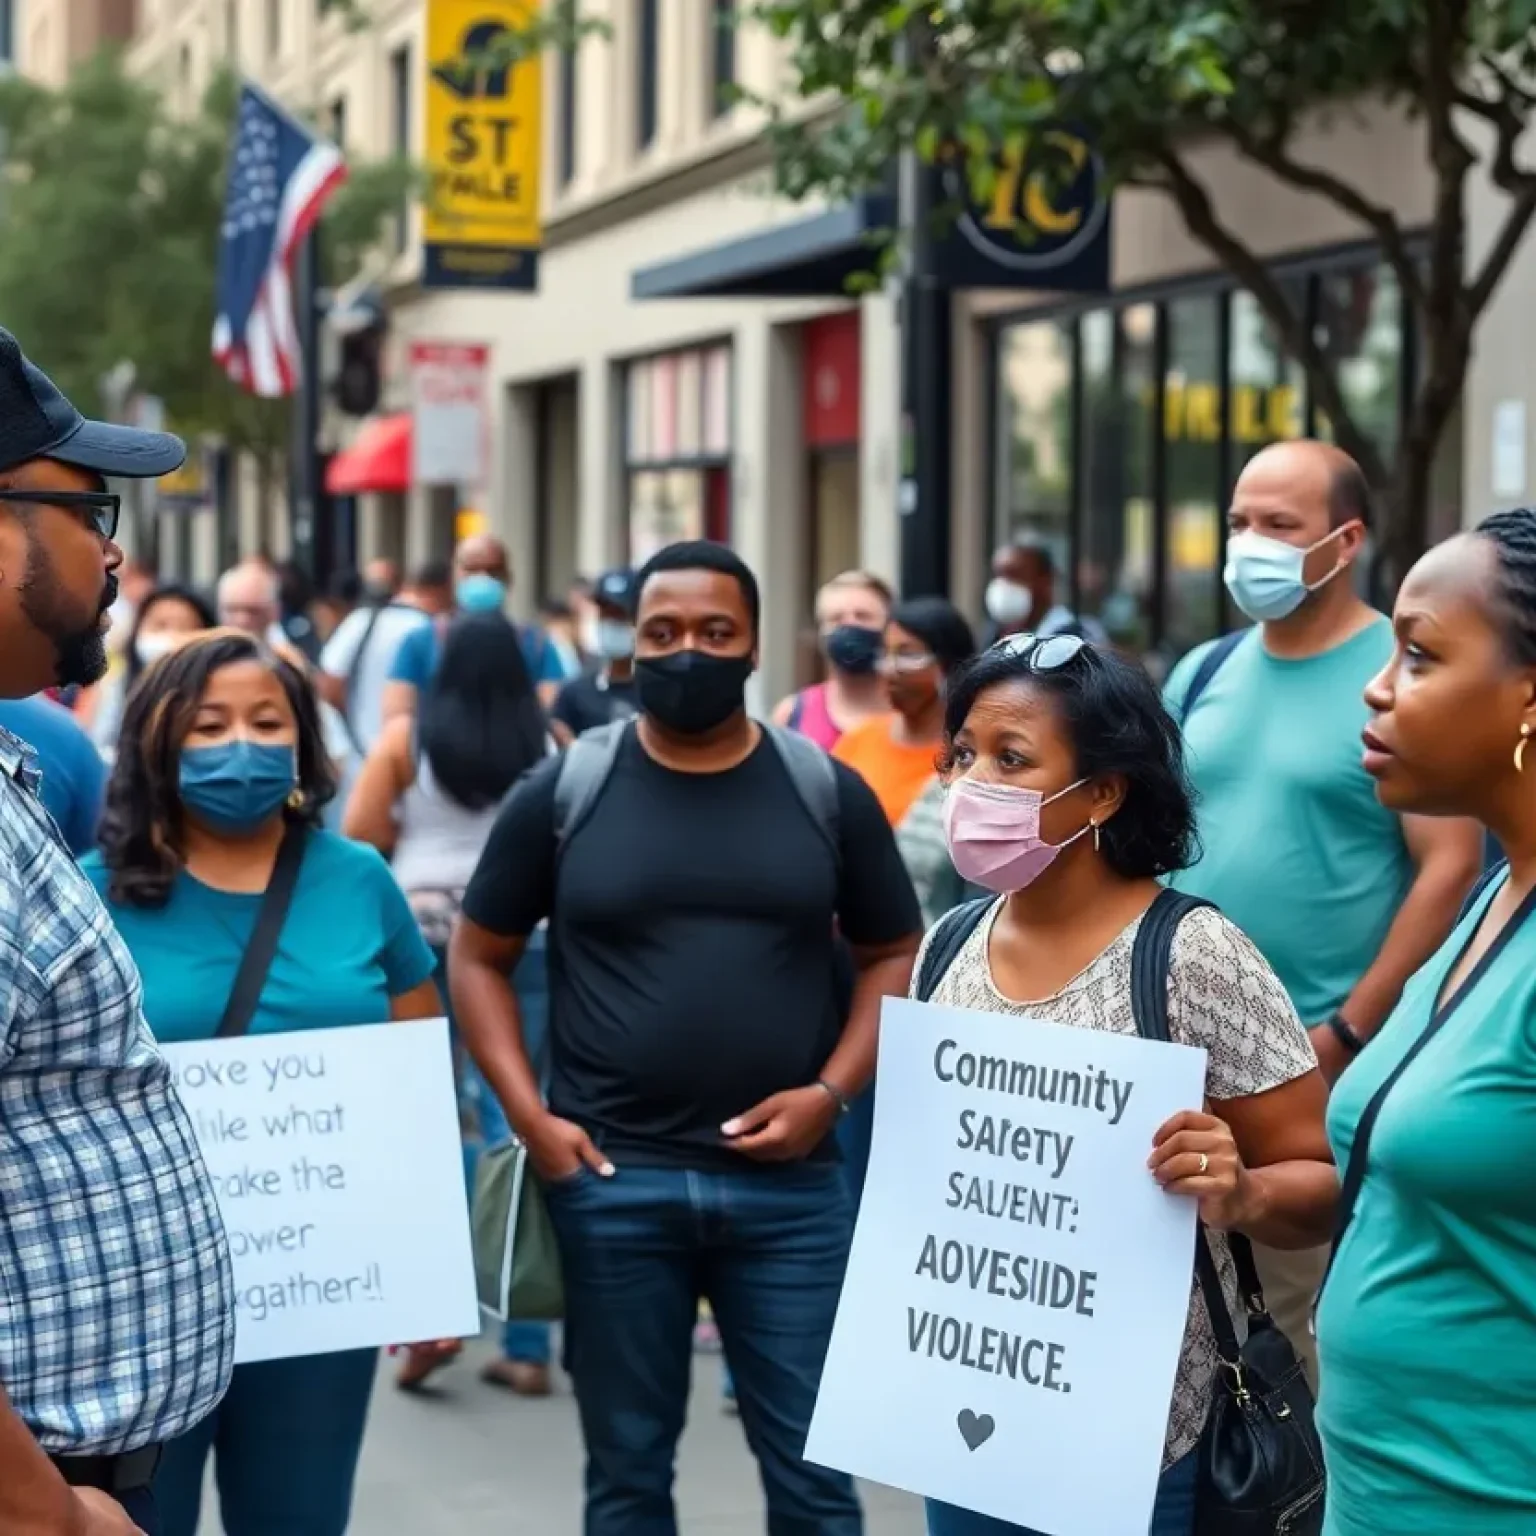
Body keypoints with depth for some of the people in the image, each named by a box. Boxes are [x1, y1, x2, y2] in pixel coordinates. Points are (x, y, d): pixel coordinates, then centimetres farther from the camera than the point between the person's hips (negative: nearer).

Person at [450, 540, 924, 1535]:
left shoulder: (827, 792, 3)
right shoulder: (565, 791, 1)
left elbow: (897, 956, 8)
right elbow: (478, 958, 7)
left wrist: (832, 1092, -7)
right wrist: (528, 1115, -5)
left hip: (789, 1182, 0)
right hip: (611, 1180, 0)